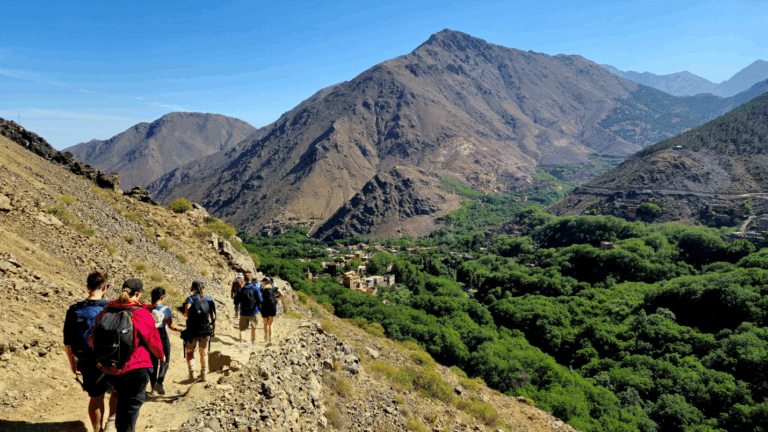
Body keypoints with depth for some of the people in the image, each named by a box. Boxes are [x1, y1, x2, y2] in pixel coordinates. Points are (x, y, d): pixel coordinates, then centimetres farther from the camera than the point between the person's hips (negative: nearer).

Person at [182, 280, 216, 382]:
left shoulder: (190, 299, -5)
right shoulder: (210, 300, 4)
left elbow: (186, 313, -20)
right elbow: (213, 317, 3)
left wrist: (185, 314, 4)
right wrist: (214, 329, 11)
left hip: (192, 332, -3)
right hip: (206, 331, 3)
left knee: (189, 352, 17)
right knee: (203, 352, 17)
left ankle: (192, 372, 6)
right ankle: (204, 375, 17)